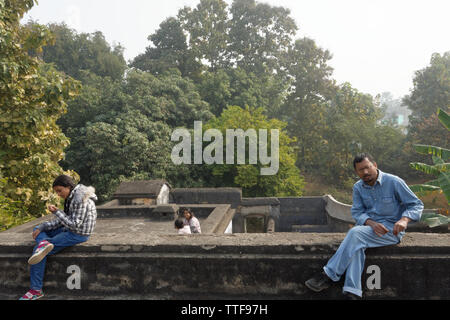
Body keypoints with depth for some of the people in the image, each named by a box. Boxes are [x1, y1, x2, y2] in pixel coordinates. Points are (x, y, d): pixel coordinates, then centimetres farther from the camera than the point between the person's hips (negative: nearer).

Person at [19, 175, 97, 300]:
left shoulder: (80, 199, -22)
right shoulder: (71, 197, 8)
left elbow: (74, 225, -24)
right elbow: (62, 221, 10)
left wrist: (57, 212, -21)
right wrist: (41, 227, 1)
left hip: (78, 234, -10)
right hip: (70, 229, 10)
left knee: (37, 251, -10)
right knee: (38, 229, 17)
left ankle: (36, 290, -3)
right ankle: (43, 243, -17)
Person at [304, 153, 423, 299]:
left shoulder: (394, 182, -7)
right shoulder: (358, 187, 7)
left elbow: (416, 204, -4)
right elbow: (357, 212, 2)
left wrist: (404, 220, -25)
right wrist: (372, 223, -20)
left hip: (391, 229, -4)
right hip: (368, 225, 4)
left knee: (356, 233, -32)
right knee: (356, 245, -31)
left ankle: (329, 275, -27)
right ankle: (352, 292, -36)